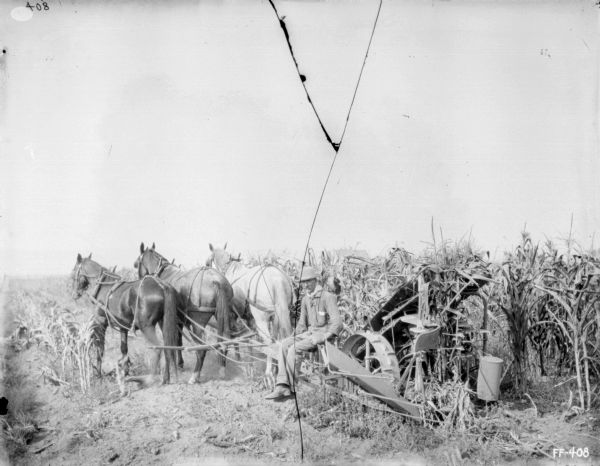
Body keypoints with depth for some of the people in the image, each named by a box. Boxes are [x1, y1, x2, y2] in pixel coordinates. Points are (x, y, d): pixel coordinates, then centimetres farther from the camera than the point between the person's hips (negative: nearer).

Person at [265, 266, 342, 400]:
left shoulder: (327, 297, -12)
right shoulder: (305, 299, 13)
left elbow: (337, 323, -17)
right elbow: (302, 322, 21)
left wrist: (323, 338, -21)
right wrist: (297, 336, 4)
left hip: (323, 333, -7)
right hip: (309, 333, 7)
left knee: (293, 349, -25)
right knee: (284, 345, -17)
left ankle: (291, 388, -14)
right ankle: (282, 386, -24)